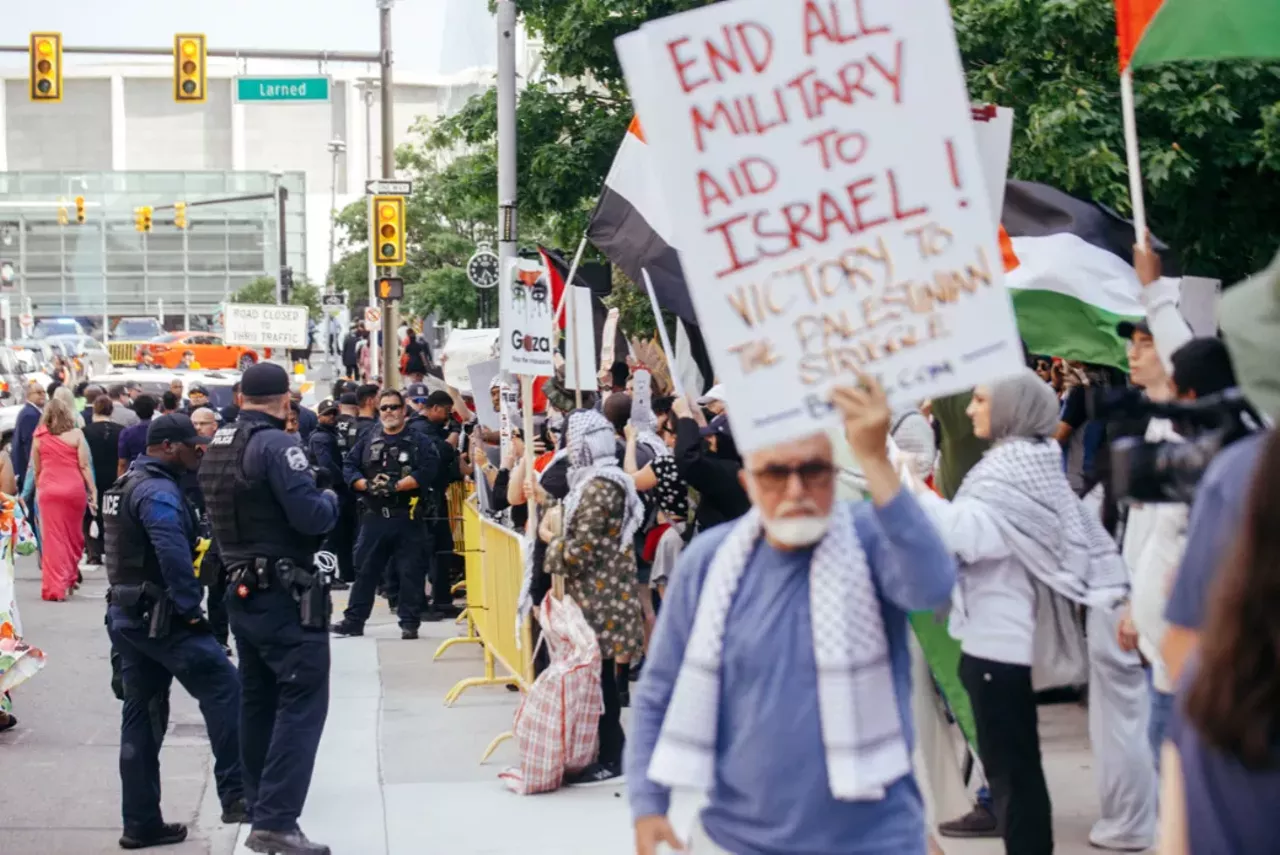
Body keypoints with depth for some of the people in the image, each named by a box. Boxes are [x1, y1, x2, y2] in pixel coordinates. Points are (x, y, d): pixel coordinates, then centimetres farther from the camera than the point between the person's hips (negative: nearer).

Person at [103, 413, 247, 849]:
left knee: (140, 712, 10)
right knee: (223, 687, -8)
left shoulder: (126, 485, 18)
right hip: (159, 616, -10)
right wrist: (190, 609, -22)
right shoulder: (159, 491, -15)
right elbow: (174, 555, -27)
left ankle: (141, 822, 12)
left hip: (126, 614, 10)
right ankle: (235, 793, -11)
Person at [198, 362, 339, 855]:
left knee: (258, 701, 15)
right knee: (302, 701, -7)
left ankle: (260, 813, 22)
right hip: (285, 594, -9)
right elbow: (312, 516, -21)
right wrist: (331, 499, -1)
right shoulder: (275, 444, -16)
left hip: (240, 590, 9)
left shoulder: (216, 447, 10)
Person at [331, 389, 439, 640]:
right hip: (374, 516, 3)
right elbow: (349, 467, 7)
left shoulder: (418, 441, 1)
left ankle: (409, 622, 7)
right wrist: (367, 485, -12)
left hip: (407, 516, -3)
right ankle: (354, 619, 12)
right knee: (365, 569, 6)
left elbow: (428, 469, -12)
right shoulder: (368, 440, 12)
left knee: (410, 571, 0)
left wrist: (396, 486, -20)